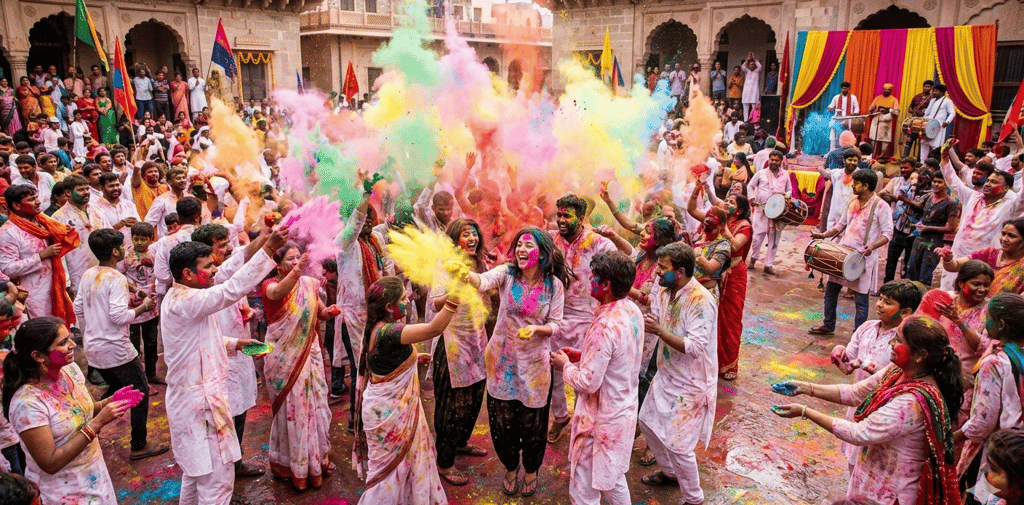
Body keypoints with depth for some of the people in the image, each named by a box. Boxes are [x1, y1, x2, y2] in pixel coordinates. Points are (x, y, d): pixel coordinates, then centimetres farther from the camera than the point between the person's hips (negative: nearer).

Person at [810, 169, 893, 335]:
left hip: (863, 257, -7)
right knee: (830, 289, 12)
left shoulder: (881, 206, -8)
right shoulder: (852, 203, 12)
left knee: (861, 298, 0)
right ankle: (828, 326, 27)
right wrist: (824, 235, 7)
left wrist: (872, 246, -29)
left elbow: (888, 233, -12)